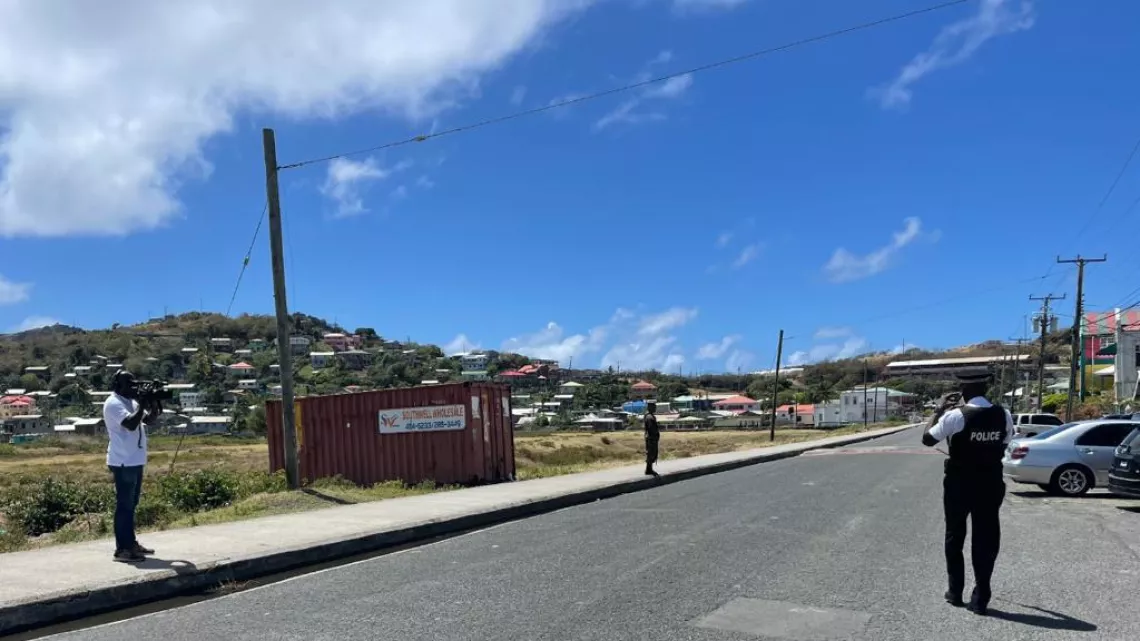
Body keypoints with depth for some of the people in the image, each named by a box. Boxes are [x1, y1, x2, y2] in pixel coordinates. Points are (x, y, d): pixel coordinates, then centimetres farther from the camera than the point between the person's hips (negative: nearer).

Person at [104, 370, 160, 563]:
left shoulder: (131, 402, 14)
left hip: (135, 461, 9)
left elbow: (150, 420, 15)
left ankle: (131, 543, 23)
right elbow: (131, 423, -27)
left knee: (131, 505, 15)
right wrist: (142, 404, -20)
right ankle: (122, 549, -3)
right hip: (123, 462, -9)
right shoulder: (113, 403, -14)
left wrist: (153, 404, -1)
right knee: (124, 505, -7)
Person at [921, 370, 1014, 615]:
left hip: (959, 484, -3)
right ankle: (981, 598, 10)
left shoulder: (955, 415, -17)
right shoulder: (1004, 415, -3)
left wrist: (940, 410, 1)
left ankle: (955, 592, 22)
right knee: (986, 539, 9)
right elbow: (1004, 445, 10)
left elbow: (927, 439, -8)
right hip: (991, 484, 3)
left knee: (955, 536, 14)